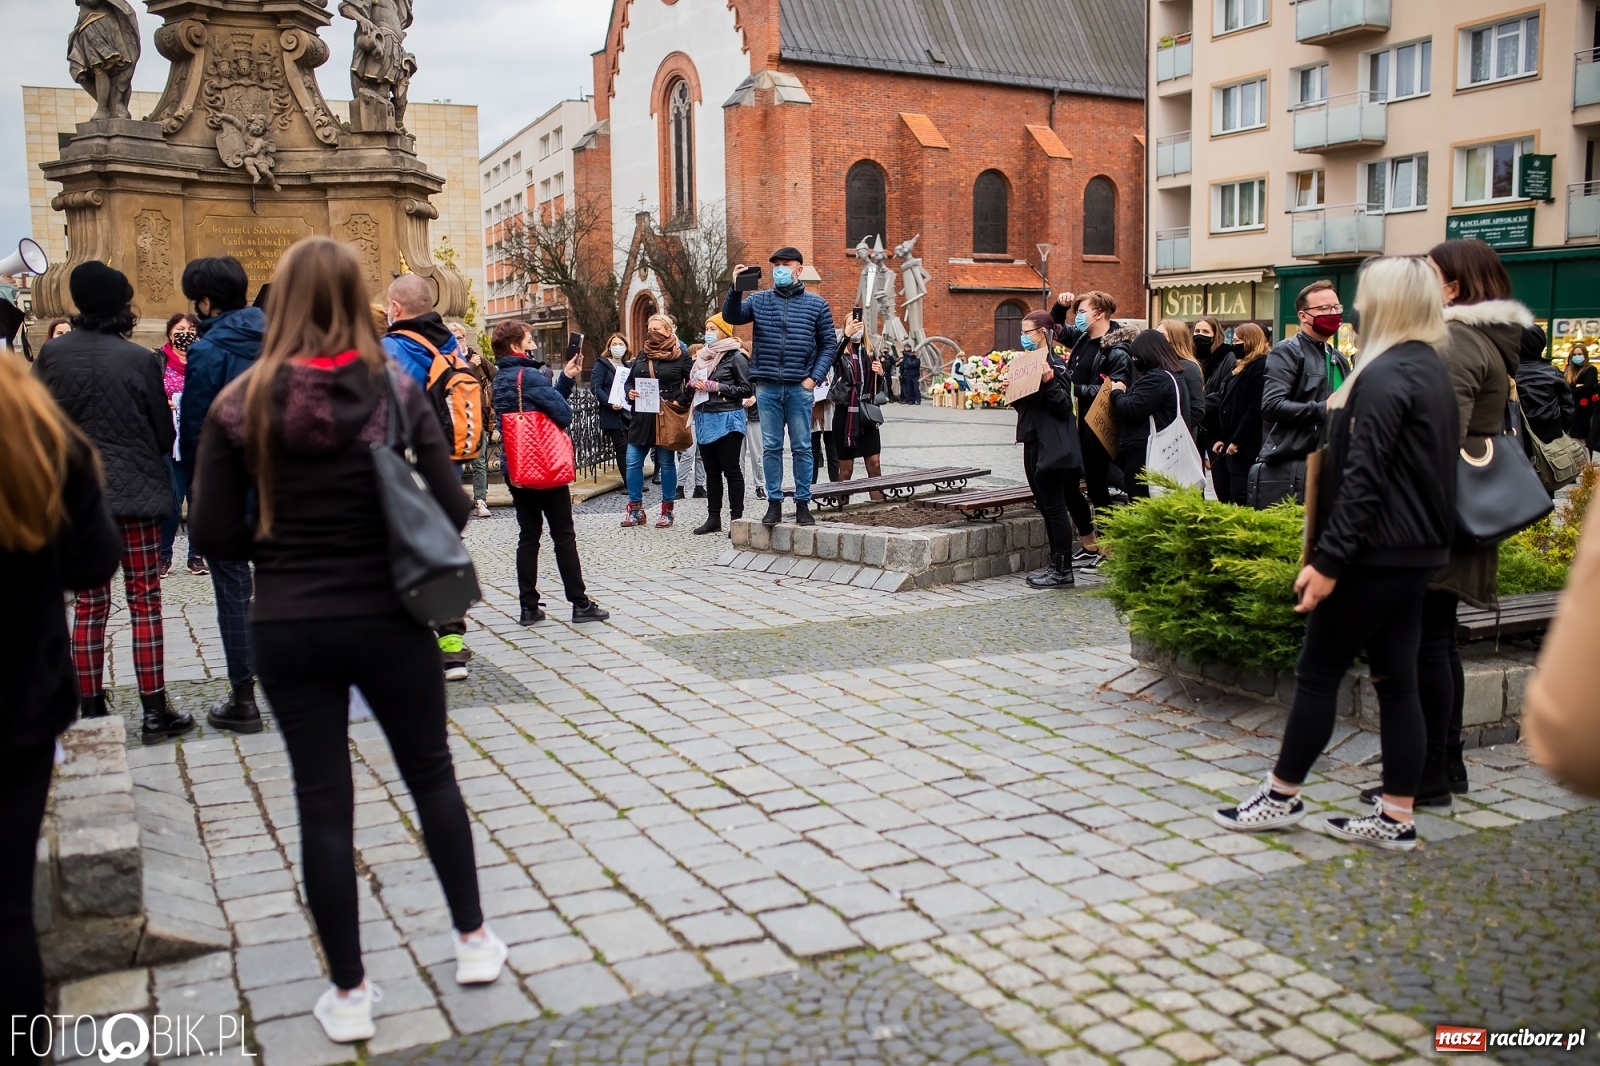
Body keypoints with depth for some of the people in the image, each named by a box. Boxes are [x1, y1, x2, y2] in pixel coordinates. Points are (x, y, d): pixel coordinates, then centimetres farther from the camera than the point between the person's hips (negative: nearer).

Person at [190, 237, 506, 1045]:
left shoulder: (242, 404, -6)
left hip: (286, 629, 0)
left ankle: (349, 994, 19)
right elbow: (451, 509, -8)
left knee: (322, 802, 9)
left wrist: (282, 542, 12)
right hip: (388, 620, 0)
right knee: (431, 775, 18)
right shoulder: (396, 391, -7)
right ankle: (473, 941, 29)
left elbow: (215, 533, -6)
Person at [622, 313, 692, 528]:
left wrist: (680, 402, -13)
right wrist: (630, 392, -1)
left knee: (667, 463, 4)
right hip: (641, 419, 5)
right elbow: (630, 380, 20)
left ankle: (667, 511, 13)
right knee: (633, 462, 1)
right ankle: (635, 508, 13)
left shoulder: (681, 356, -1)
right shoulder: (642, 355, 14)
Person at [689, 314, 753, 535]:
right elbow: (693, 381, 24)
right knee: (711, 471, 10)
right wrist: (695, 383, 0)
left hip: (727, 418, -7)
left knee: (731, 470, -3)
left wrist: (716, 387, -15)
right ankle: (713, 517, 16)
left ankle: (737, 517, 1)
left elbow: (747, 389, -11)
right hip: (705, 418, 7)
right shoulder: (704, 355, 15)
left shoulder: (736, 357, -6)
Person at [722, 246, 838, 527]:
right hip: (767, 387, 2)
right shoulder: (760, 300, 9)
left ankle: (803, 504, 10)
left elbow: (828, 345, 5)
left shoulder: (816, 304, 5)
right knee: (771, 447, 5)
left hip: (800, 387, -1)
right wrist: (735, 288, -18)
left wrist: (814, 377, -6)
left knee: (802, 447, 3)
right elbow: (731, 316, -4)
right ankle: (774, 503, 12)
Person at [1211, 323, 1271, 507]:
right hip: (1230, 444, 10)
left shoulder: (1261, 366, -11)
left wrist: (1237, 441, -17)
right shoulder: (1240, 366, 20)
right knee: (1224, 495, 10)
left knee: (1240, 499, -9)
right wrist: (1222, 438, 11)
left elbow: (1255, 409, -18)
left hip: (1244, 447, -10)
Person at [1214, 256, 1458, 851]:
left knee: (1318, 673, 1)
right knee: (1396, 680, 9)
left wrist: (1328, 560, -21)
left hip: (1376, 553, -9)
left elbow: (1363, 479, -21)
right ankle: (1395, 818, 14)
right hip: (1417, 551, 9)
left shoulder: (1384, 376, -16)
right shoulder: (1433, 372, 13)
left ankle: (1281, 797, 12)